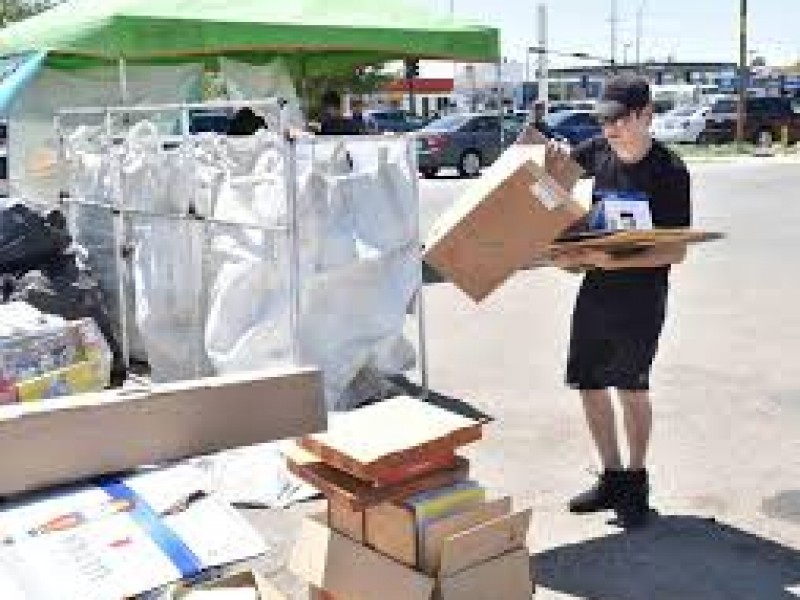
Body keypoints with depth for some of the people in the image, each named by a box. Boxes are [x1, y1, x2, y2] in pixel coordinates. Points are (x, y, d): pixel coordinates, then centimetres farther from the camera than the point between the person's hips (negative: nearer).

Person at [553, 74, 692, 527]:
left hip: (642, 291, -5)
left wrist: (616, 261, -27)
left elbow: (677, 251, -15)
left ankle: (637, 480, 13)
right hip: (596, 287, 5)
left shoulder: (670, 171, -13)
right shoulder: (597, 151, 1)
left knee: (632, 385, -8)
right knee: (590, 385, 8)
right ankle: (613, 477, 25)